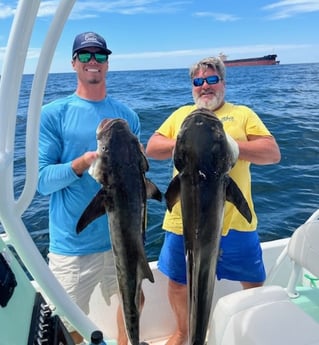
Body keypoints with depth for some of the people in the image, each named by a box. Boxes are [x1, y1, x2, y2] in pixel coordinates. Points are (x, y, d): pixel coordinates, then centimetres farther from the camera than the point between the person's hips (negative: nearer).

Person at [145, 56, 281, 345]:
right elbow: (152, 148, 6)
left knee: (255, 284, 13)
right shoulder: (181, 114, 13)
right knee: (178, 282, 15)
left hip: (234, 221, -1)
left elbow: (273, 154, -4)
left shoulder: (242, 113, 5)